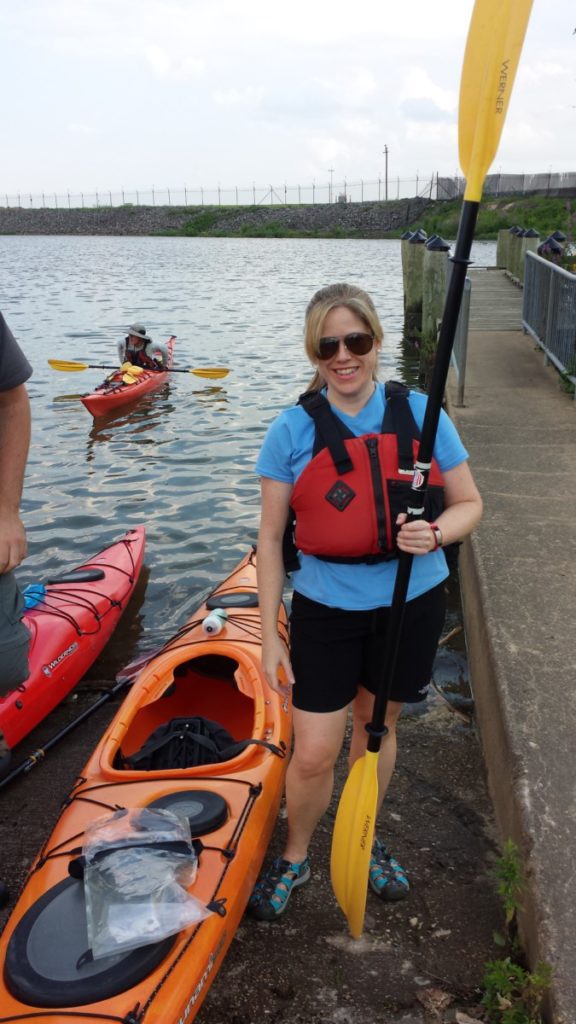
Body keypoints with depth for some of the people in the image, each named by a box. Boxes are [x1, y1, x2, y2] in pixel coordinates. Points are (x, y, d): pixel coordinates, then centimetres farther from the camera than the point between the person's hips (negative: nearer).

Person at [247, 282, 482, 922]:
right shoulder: (292, 431, -10)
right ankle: (294, 858, 31)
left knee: (377, 727, 19)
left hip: (411, 604, 2)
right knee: (313, 754, 1)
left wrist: (435, 534, -21)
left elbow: (469, 504, 2)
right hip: (325, 610, -1)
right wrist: (270, 635, -6)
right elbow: (271, 538, -5)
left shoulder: (419, 414, -6)